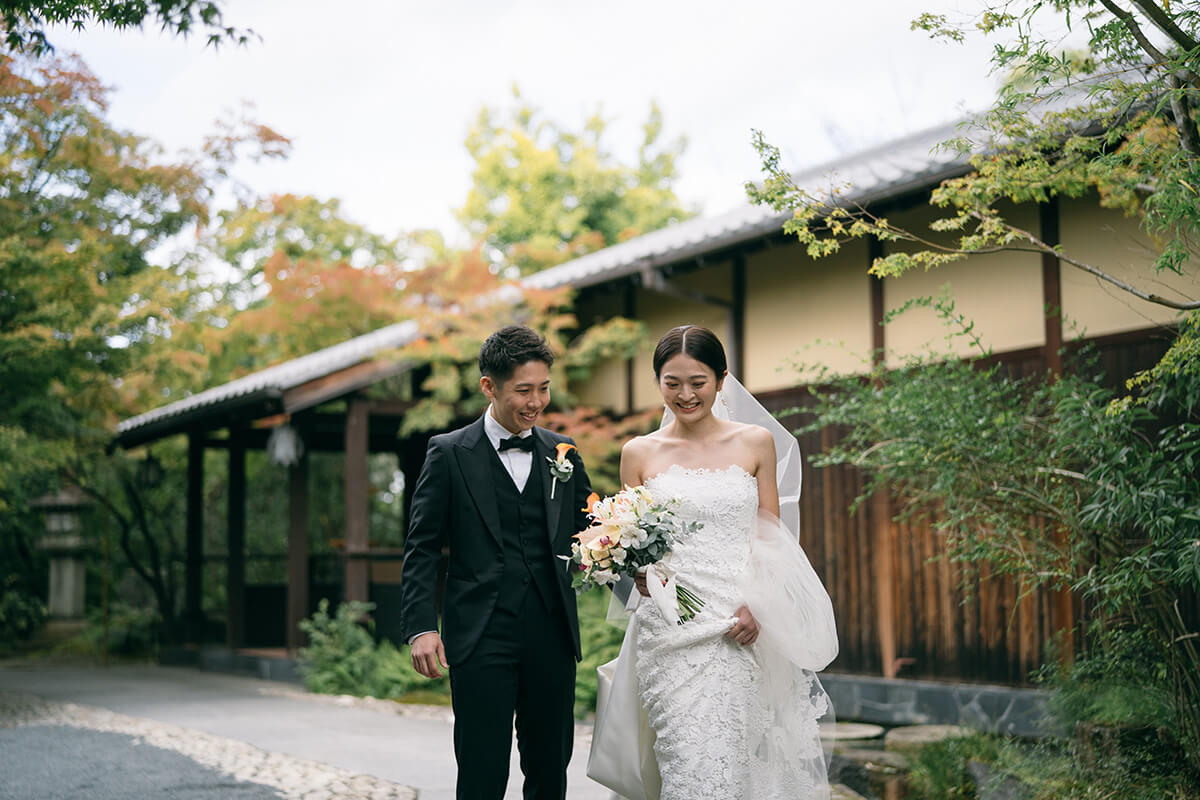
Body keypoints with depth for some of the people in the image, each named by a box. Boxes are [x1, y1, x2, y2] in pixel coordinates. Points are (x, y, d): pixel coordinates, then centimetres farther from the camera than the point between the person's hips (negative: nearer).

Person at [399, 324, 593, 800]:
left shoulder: (563, 453, 10)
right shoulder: (449, 453, 0)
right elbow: (422, 550, -2)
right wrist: (420, 627, -13)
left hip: (552, 635, 4)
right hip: (481, 637, -4)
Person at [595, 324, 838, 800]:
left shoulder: (756, 443, 6)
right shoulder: (640, 452, 7)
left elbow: (771, 537, 7)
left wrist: (757, 605, -8)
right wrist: (639, 574, -10)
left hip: (740, 627, 0)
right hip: (670, 630, 0)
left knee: (738, 759, -1)